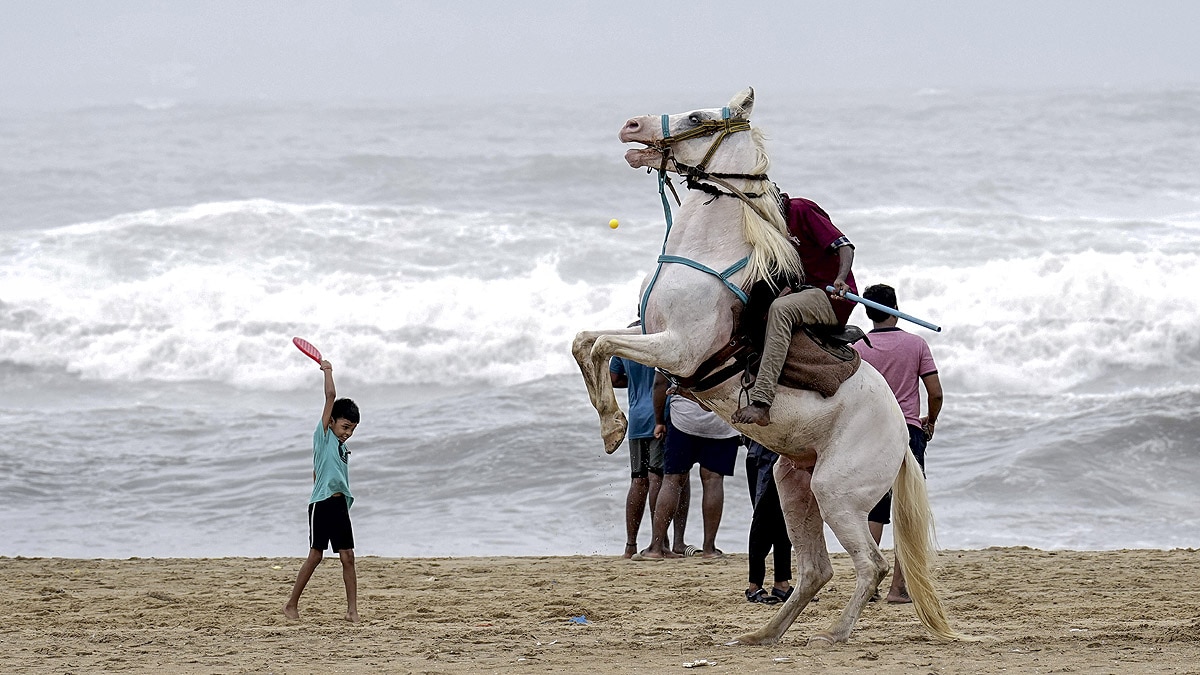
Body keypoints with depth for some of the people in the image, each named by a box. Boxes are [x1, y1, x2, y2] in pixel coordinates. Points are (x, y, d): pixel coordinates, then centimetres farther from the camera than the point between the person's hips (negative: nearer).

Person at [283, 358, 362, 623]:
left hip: (340, 504, 7)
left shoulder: (342, 446, 19)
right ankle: (291, 605, 7)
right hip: (321, 504, -7)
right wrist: (328, 371, 2)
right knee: (315, 556, -3)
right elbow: (330, 396, -6)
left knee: (347, 556, 0)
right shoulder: (323, 436, -1)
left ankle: (352, 609, 0)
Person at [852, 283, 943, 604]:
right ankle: (899, 587, -5)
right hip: (908, 432, -2)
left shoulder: (857, 349, 2)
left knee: (873, 512, 8)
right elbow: (935, 393, -2)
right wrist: (931, 421, 17)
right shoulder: (916, 345, -1)